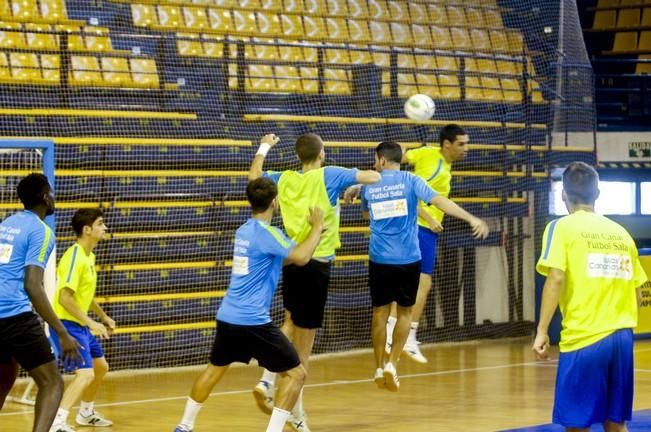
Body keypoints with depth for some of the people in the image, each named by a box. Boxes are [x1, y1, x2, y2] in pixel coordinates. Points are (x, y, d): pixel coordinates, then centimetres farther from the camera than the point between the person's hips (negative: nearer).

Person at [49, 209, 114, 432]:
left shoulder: (89, 256, 10)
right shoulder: (74, 256, -21)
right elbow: (65, 298, -27)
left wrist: (103, 317, 27)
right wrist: (91, 322, -28)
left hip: (81, 324, 10)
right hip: (67, 324, -10)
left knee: (100, 367, 23)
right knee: (85, 373, -22)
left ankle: (86, 413, 41)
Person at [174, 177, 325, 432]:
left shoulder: (244, 231, 13)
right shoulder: (266, 233, -13)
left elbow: (282, 258, 27)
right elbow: (301, 257, -23)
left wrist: (311, 233, 24)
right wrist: (317, 226, -9)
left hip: (227, 316, 9)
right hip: (253, 321, -9)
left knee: (215, 369, 27)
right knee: (295, 373, -2)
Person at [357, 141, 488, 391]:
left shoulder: (369, 186, 5)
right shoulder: (410, 181, -2)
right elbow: (439, 201, -15)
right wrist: (471, 219, -20)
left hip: (380, 258, 1)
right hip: (408, 259, -1)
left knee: (380, 312, 11)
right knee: (404, 312, 13)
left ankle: (380, 368, 13)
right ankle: (392, 363, 1)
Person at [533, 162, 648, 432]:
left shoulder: (562, 227, 0)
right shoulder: (620, 232, 14)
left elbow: (556, 279, -14)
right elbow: (637, 295, 15)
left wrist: (542, 331, -12)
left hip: (583, 339, -5)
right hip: (622, 338, 5)